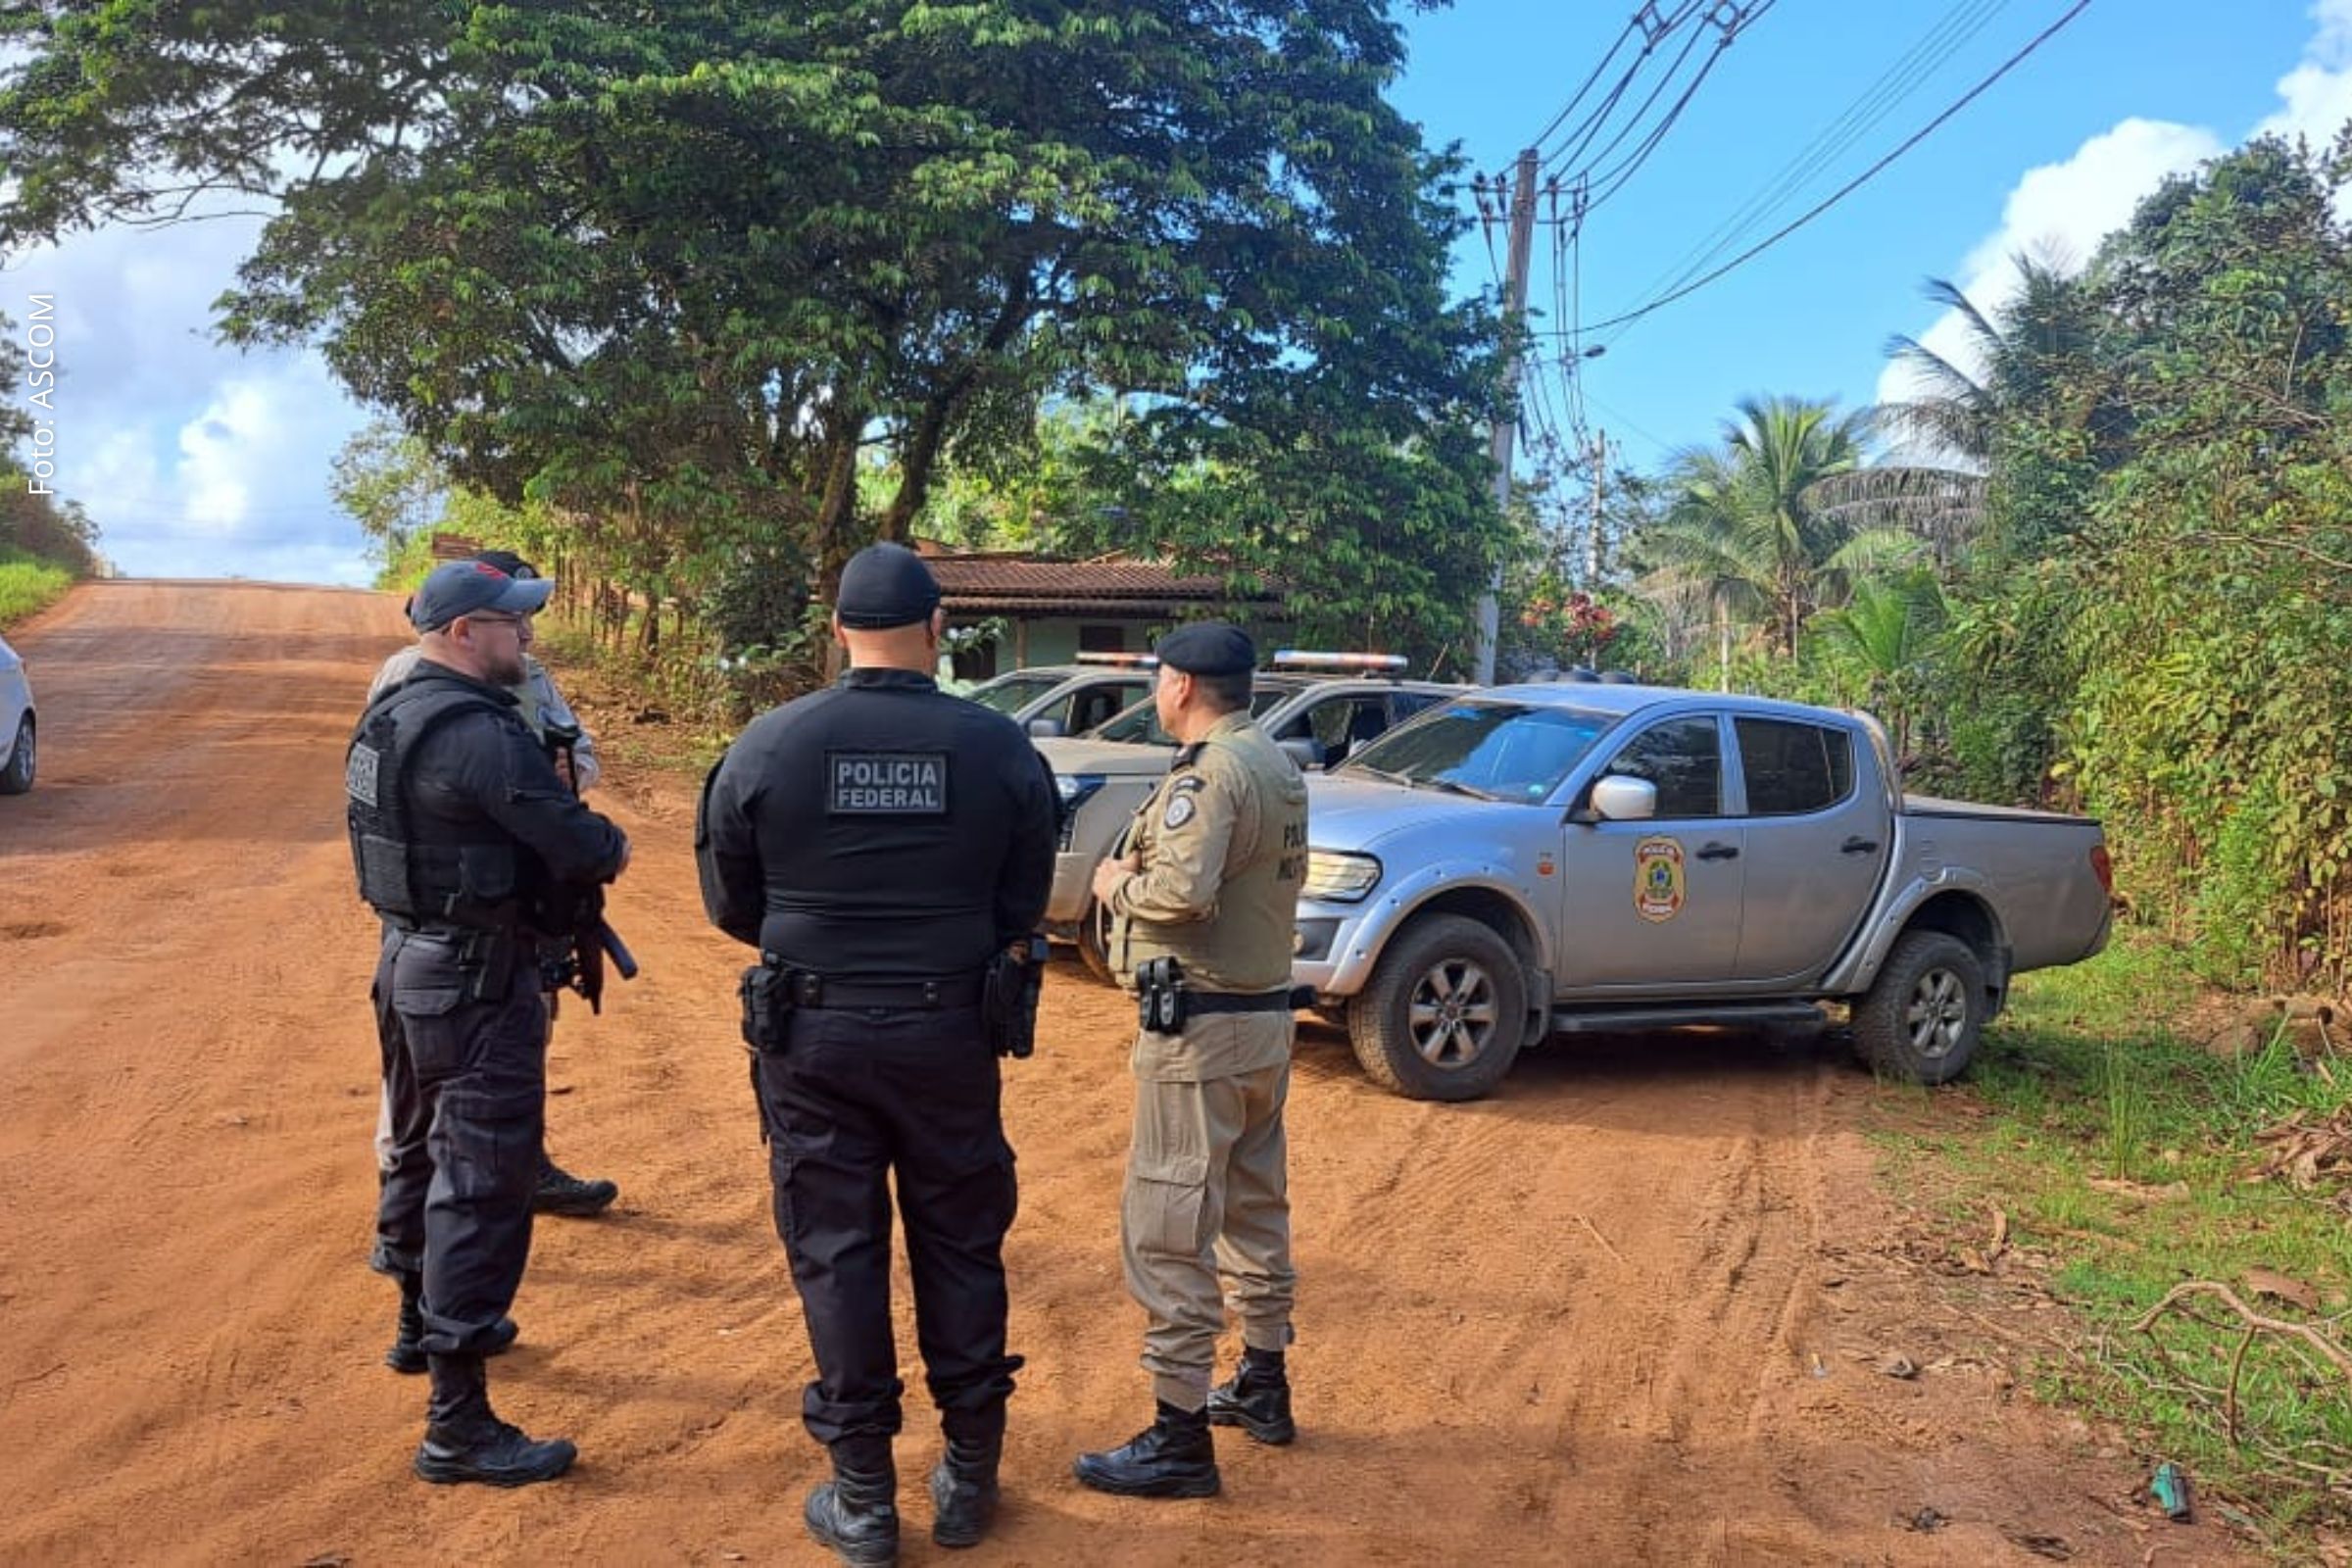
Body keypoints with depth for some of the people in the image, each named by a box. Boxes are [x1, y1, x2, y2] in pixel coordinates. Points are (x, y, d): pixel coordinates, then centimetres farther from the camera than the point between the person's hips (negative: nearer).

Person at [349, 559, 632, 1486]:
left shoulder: (389, 718, 9)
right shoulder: (478, 731, -22)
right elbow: (579, 847, -23)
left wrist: (570, 846, 3)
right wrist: (612, 846, 0)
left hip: (409, 962, 10)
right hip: (477, 980, -10)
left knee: (422, 1151, 25)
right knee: (481, 1188, -6)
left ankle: (425, 1319, 45)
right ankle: (458, 1426, -2)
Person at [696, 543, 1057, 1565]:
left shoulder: (768, 744, -8)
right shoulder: (999, 746, -9)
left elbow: (730, 903, 1)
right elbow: (1023, 906, -3)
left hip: (811, 1033, 0)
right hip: (949, 1032, 1)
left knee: (835, 1256, 11)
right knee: (960, 1249, 15)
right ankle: (969, 1479, 27)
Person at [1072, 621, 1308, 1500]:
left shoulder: (1211, 772, -17)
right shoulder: (1281, 767, 12)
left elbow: (1183, 890, -30)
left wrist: (1117, 884, -10)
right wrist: (1142, 873, 5)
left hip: (1201, 1024, -10)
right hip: (1269, 1010, 10)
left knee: (1168, 1225, -4)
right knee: (1255, 1206, 20)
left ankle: (1180, 1438, 0)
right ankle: (1263, 1386, 33)